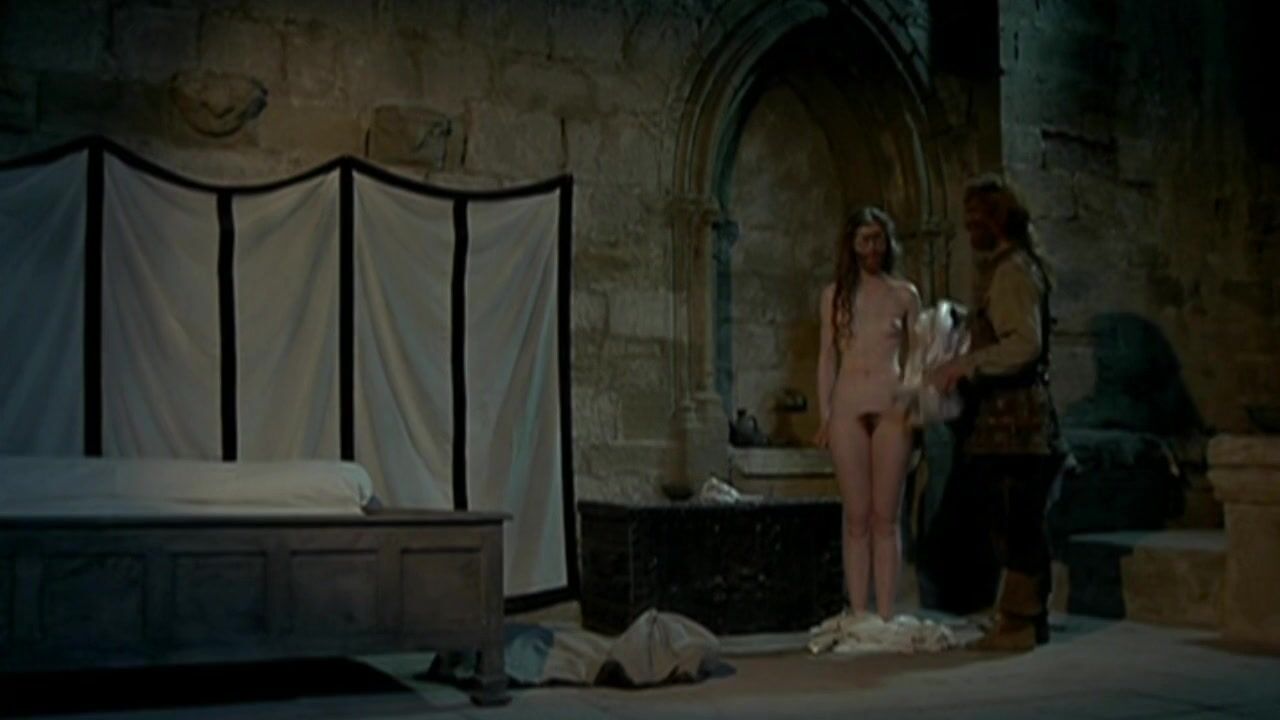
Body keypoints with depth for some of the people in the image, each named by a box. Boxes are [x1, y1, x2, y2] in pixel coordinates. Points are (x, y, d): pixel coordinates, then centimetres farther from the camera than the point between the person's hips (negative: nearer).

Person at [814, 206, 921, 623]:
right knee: (856, 517, 1)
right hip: (848, 406, 1)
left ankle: (885, 616, 3)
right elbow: (827, 357, 10)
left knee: (886, 517, 0)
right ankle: (858, 613, 3)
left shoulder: (904, 294, 11)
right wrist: (824, 415, 3)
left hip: (891, 407, 0)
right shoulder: (835, 294, 12)